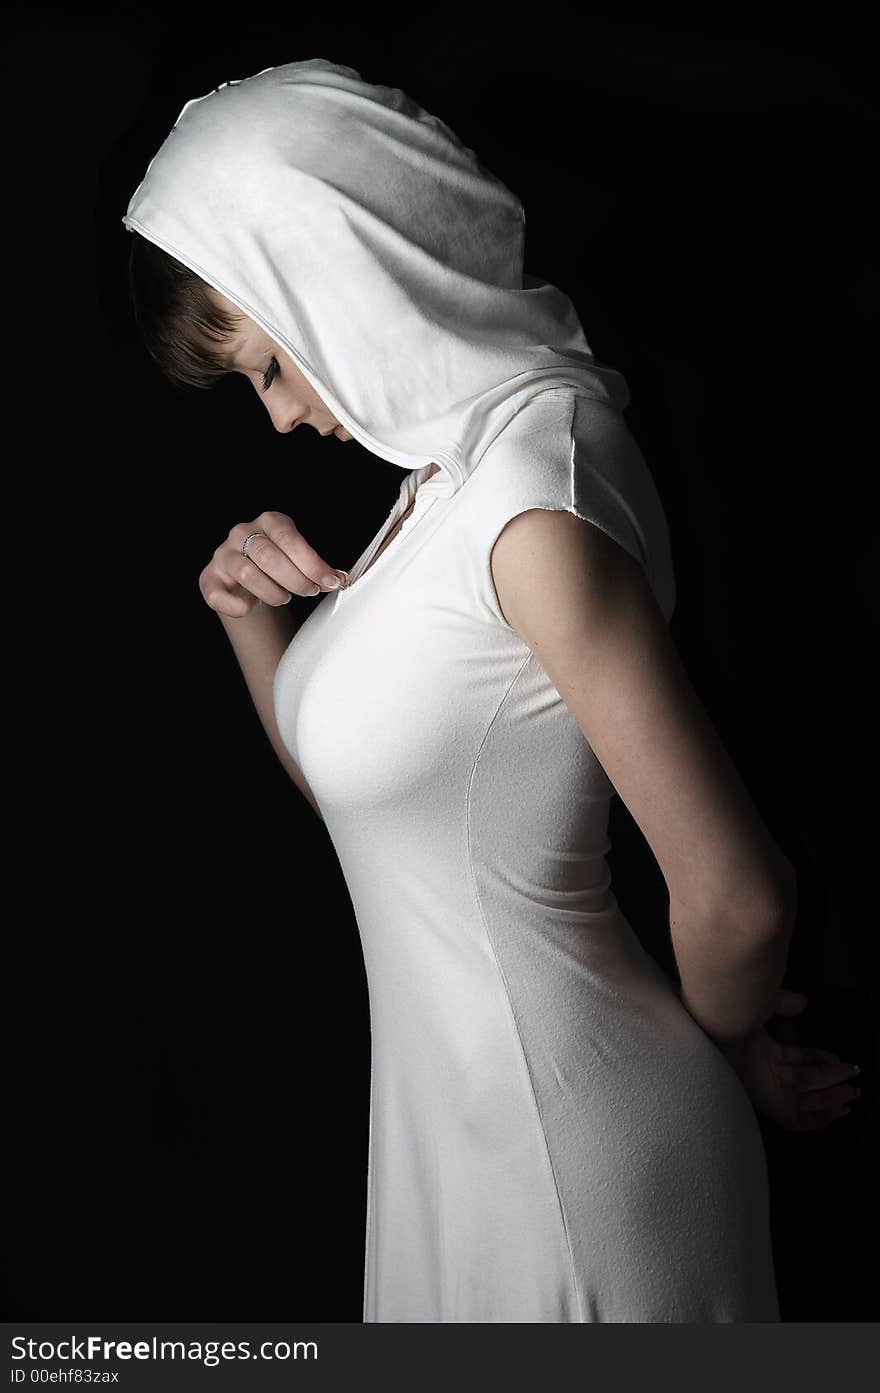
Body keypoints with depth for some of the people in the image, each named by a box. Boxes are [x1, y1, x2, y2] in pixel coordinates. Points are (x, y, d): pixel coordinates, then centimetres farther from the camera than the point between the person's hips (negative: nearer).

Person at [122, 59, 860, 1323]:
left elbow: (737, 896, -25)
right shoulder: (446, 466, 4)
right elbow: (344, 774, 13)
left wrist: (728, 1044, -5)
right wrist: (256, 616, -3)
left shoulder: (535, 488, -25)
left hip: (563, 1128, -8)